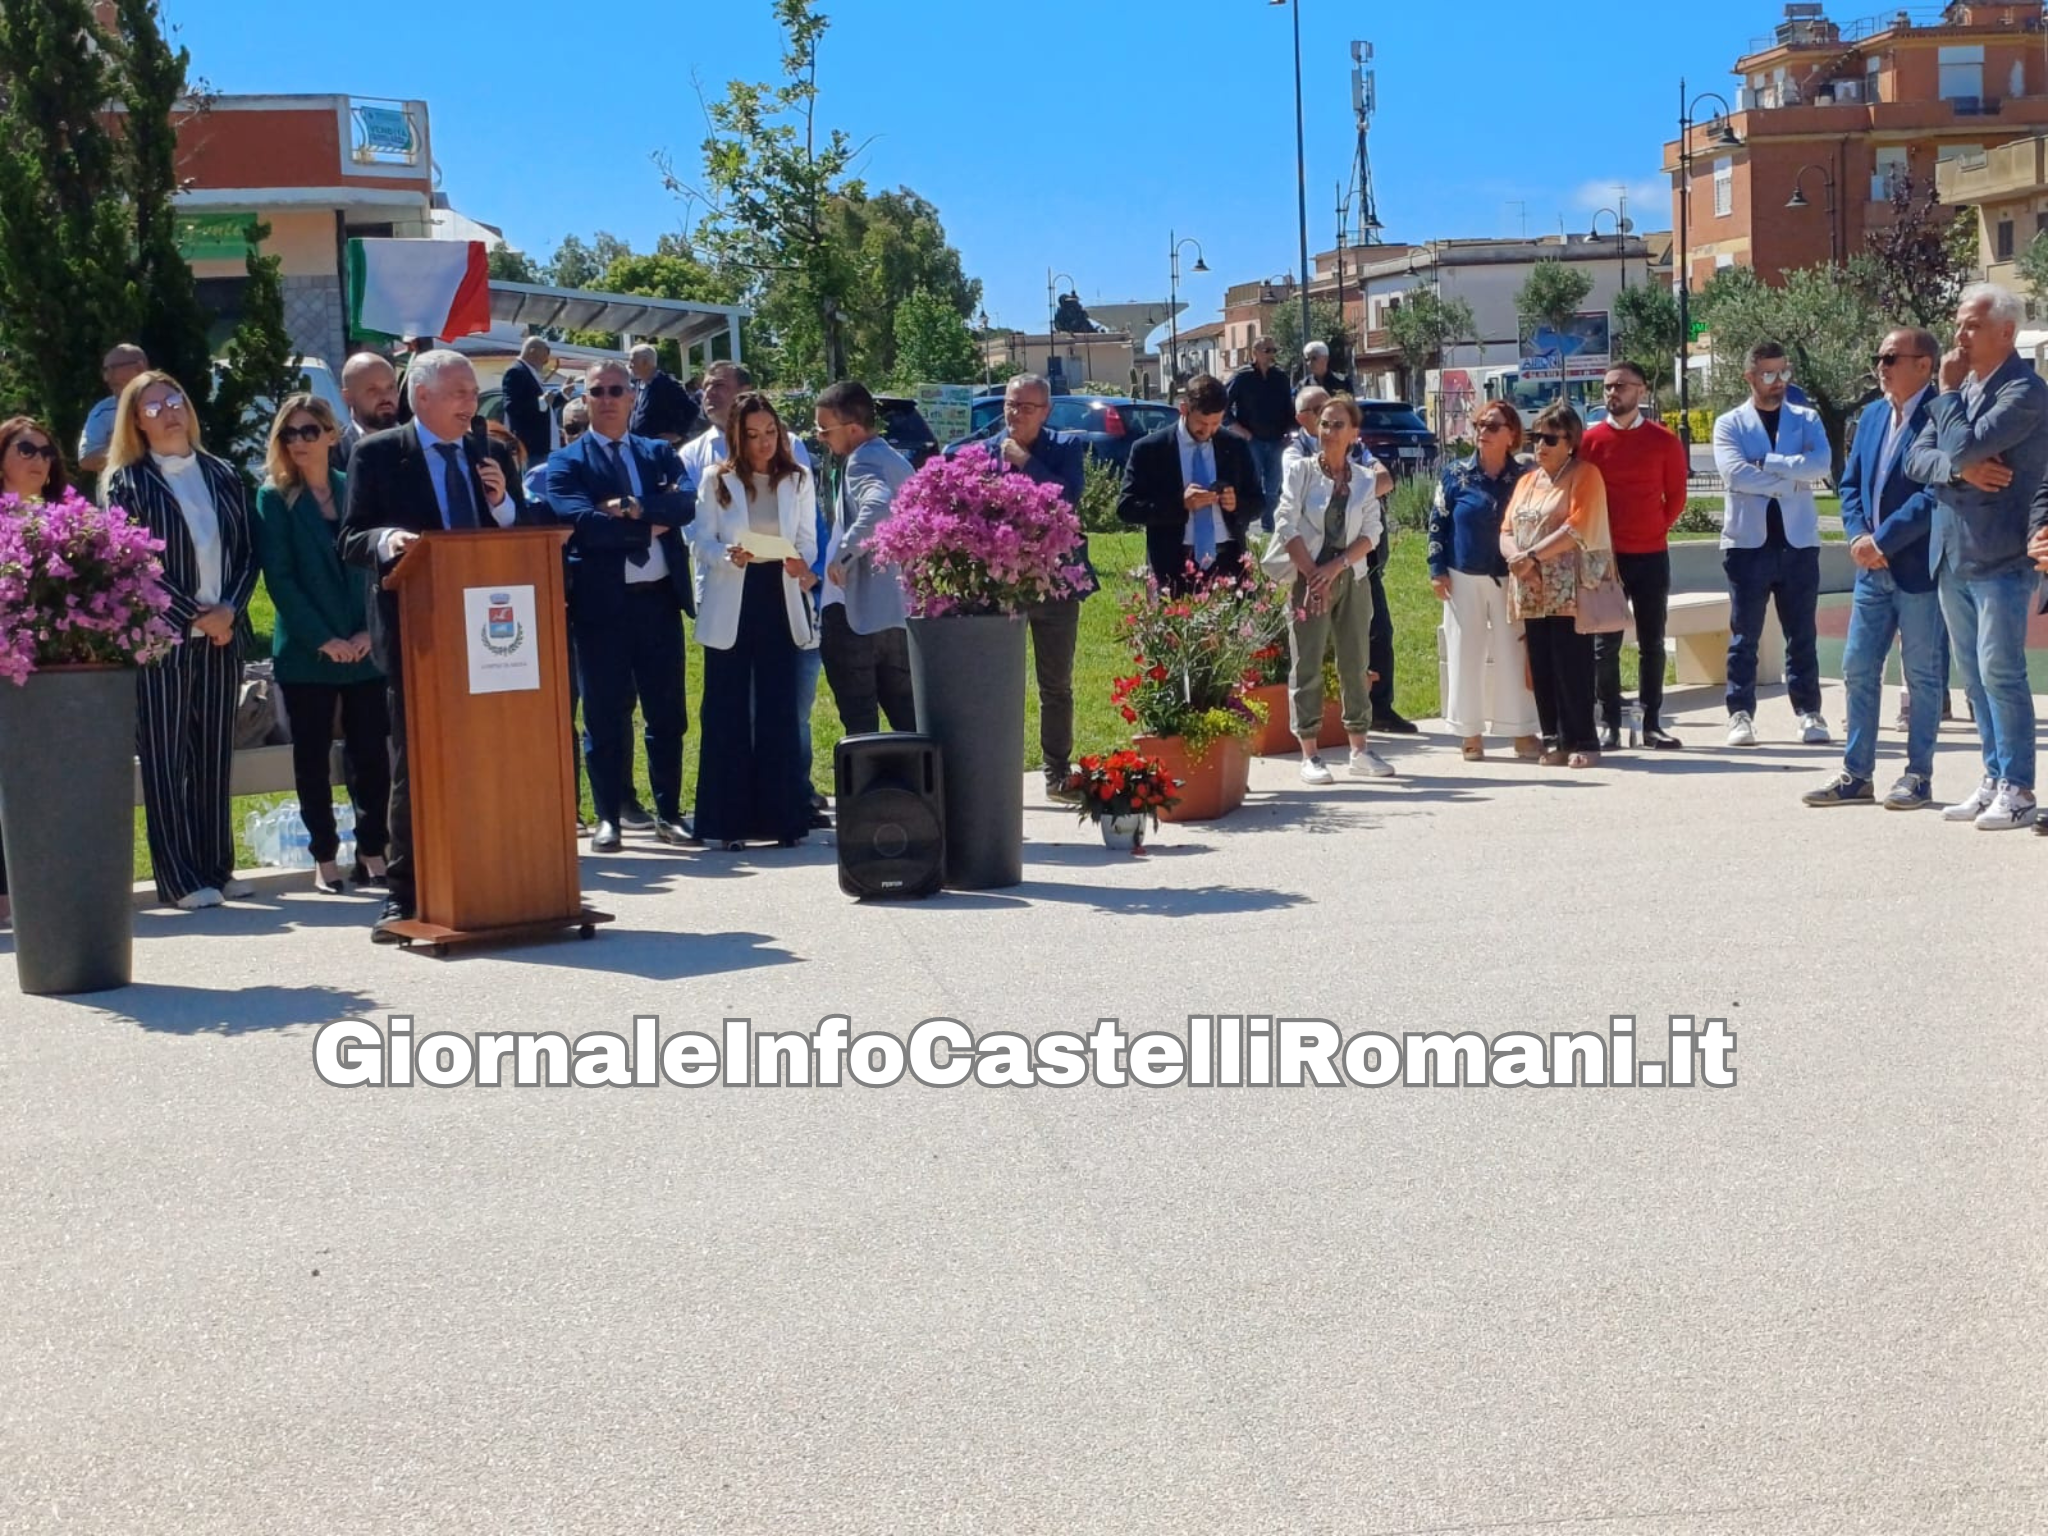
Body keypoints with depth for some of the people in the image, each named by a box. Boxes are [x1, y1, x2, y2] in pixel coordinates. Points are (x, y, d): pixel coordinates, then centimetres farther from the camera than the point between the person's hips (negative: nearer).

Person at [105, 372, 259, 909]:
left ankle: (217, 867, 14)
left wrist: (229, 610, -7)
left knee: (215, 755, 8)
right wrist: (194, 617, -11)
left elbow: (247, 552, 10)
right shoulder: (127, 483, 1)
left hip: (223, 636, 4)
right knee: (165, 759, -2)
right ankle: (179, 878, 1)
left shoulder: (223, 476, 13)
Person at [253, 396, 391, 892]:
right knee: (312, 756, 3)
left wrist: (371, 630, -7)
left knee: (371, 751, 1)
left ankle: (372, 851, 10)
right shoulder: (274, 498, 0)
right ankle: (324, 857, 11)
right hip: (305, 650, -2)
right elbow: (278, 577, -6)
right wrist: (323, 639, -13)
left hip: (364, 647, 2)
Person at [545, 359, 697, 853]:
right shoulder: (566, 462, 3)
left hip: (660, 598, 3)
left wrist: (634, 508, -17)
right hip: (601, 603, -3)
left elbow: (686, 505, -5)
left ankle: (669, 813, 17)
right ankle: (608, 818, 10)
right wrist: (650, 527, -9)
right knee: (606, 716, 2)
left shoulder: (659, 454, 13)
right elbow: (582, 523, -14)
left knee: (667, 714, 8)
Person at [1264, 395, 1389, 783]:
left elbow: (1370, 534, 2)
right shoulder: (1301, 470, -1)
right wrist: (1312, 574, -14)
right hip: (1308, 578, -3)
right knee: (1307, 666, -3)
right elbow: (1288, 525, -8)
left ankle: (1359, 750, 15)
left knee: (1355, 664, 7)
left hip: (1351, 577, 3)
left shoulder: (1364, 479, 8)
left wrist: (1336, 566, -12)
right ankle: (1310, 755, -1)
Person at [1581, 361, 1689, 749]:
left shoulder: (1664, 441, 1)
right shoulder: (1590, 440, 0)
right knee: (1605, 643, 0)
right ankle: (1609, 723, 5)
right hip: (1605, 556, 0)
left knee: (1652, 643, 5)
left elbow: (1676, 497, 9)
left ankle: (1652, 723, 10)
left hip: (1652, 555, 1)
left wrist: (1655, 531, 6)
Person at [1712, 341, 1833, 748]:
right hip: (1748, 541, -1)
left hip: (1798, 541, 1)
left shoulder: (1806, 420, 10)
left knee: (1801, 634, 5)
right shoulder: (1729, 424, 5)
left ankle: (1808, 712, 9)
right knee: (1744, 635, 2)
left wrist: (1766, 462, -12)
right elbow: (1734, 473, -13)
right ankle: (1741, 714, 5)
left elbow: (1822, 465, -9)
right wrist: (1791, 482, -10)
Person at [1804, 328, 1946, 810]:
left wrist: (1880, 540, -17)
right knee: (1858, 670, 8)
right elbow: (1850, 484, 15)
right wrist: (1857, 536, -2)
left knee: (1922, 675, 4)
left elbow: (1933, 494, -19)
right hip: (1872, 568, 7)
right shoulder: (1872, 415, 12)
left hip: (1919, 568, -7)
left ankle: (1918, 775, 12)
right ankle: (1856, 775, 15)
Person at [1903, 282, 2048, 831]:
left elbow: (1965, 446, -21)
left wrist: (1950, 390, -8)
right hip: (1952, 555, 8)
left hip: (2000, 556, -8)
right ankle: (1995, 778, 20)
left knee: (2000, 673, -8)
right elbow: (1917, 458, 8)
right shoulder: (1962, 387, 14)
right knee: (1975, 676, 12)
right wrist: (1958, 468, -12)